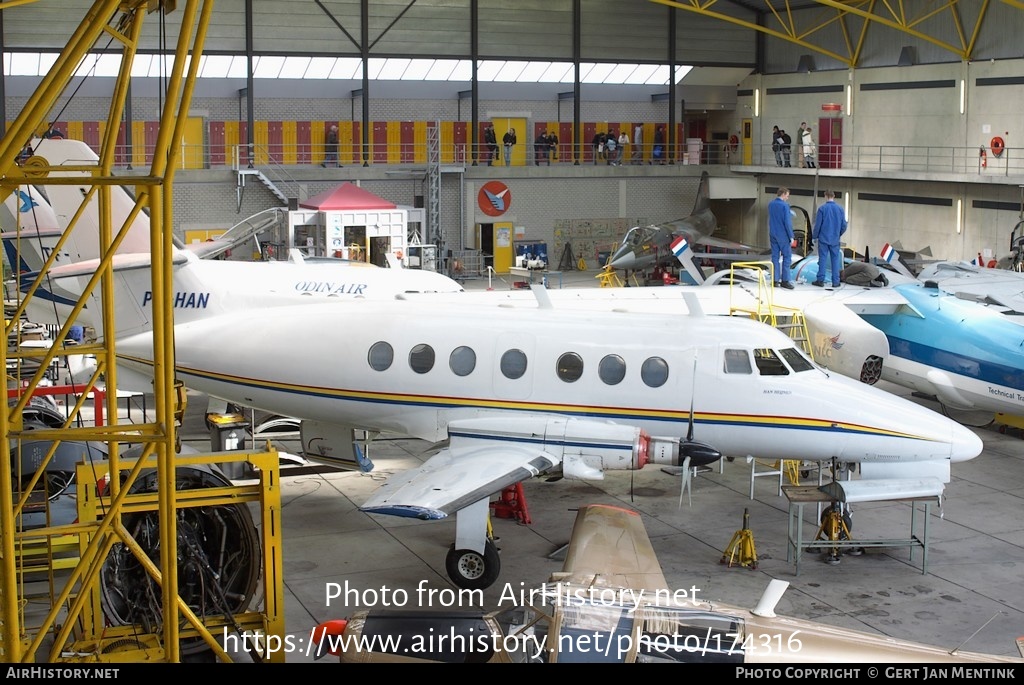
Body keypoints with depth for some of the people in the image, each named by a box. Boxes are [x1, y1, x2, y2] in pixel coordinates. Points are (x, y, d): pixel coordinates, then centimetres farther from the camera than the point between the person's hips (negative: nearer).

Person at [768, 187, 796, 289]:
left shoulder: (770, 205, 7)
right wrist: (791, 236, -9)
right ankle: (785, 280, -3)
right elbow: (787, 222, -16)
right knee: (787, 256, 0)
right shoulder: (784, 206, -14)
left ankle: (775, 280, 7)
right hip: (783, 235, -6)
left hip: (773, 235, 6)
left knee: (775, 256, 8)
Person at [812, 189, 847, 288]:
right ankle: (835, 281, 5)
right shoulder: (840, 209, 1)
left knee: (822, 259, 3)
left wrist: (815, 236, 7)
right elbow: (844, 226, 3)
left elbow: (817, 224, -7)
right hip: (835, 239, 2)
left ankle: (820, 280, 3)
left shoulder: (822, 208, -8)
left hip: (823, 238, -2)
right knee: (835, 259, 6)